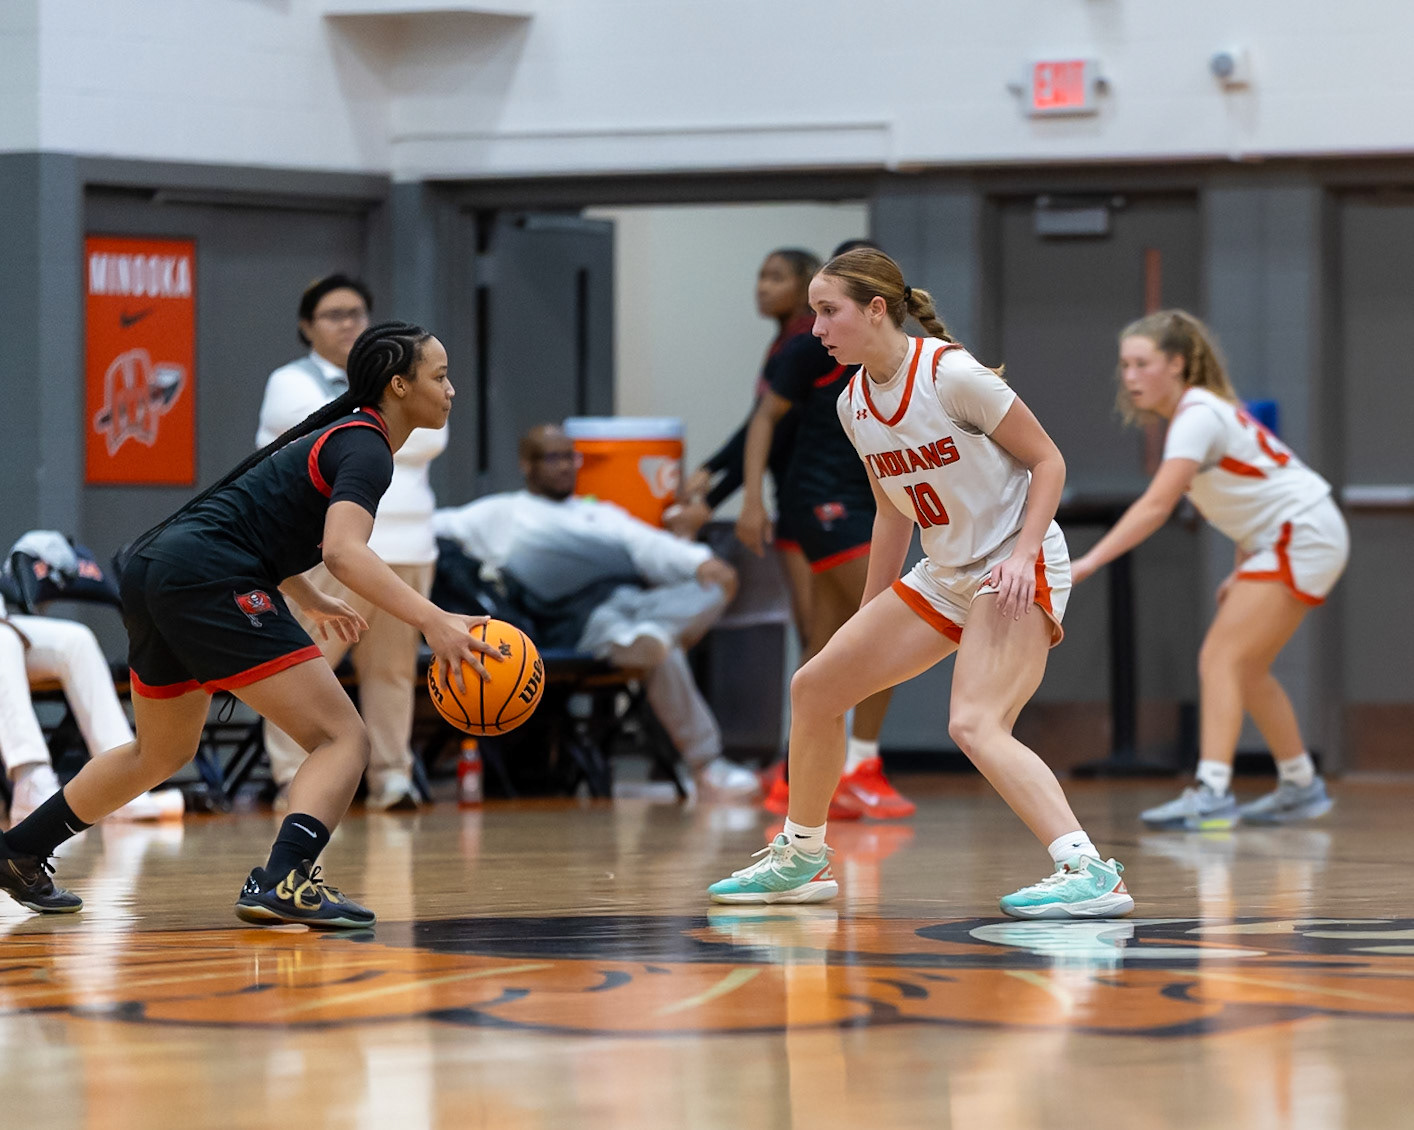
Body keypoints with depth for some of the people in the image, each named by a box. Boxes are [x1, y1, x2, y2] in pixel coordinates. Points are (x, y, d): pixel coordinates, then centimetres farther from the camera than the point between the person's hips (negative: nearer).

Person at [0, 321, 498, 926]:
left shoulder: (338, 434, 22)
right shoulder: (365, 449, -8)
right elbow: (344, 551, -25)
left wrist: (311, 601, 48)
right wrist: (433, 621, -35)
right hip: (208, 577, -10)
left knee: (162, 753, 30)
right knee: (343, 738, -12)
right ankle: (282, 882, -33)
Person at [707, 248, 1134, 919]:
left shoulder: (951, 374, -18)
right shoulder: (854, 404, 5)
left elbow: (1048, 461, -12)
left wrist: (1022, 554, -24)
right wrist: (867, 623, 21)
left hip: (1017, 572, -9)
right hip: (944, 578, 9)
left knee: (974, 725, -29)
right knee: (814, 688, 11)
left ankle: (1089, 874, -35)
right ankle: (800, 861, 27)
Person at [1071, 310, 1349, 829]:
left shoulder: (1198, 416, -19)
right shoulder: (1200, 409, 10)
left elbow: (1156, 505, -31)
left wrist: (1089, 562, -38)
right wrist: (1241, 572, 14)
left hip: (1304, 534, -10)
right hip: (1284, 539, 10)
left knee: (1221, 659, -18)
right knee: (1245, 669, 15)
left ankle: (1212, 793, -27)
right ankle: (1301, 786, 25)